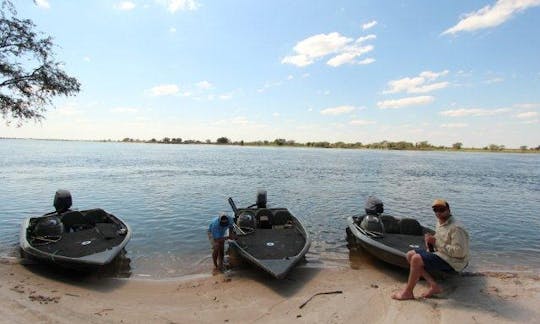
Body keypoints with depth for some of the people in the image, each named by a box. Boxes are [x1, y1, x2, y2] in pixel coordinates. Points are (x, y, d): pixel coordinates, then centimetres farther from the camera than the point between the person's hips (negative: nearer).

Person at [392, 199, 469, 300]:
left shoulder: (456, 228, -20)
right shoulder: (440, 223, 9)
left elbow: (459, 252, -26)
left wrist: (436, 242, -24)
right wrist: (430, 242, 0)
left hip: (451, 261, -10)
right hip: (440, 254, 10)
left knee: (416, 259, -25)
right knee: (410, 254, 0)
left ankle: (408, 292, -9)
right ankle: (434, 286, -4)